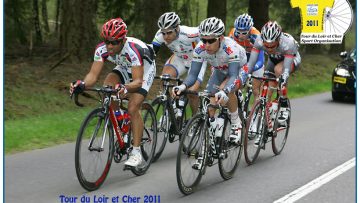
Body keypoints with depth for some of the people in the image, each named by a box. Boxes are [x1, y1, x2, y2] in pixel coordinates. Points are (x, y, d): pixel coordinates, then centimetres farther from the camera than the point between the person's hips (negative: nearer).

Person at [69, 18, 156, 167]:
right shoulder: (102, 49, -26)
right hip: (125, 68, 5)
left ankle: (136, 153, -10)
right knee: (107, 86, -25)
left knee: (133, 109, -19)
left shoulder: (133, 49, -40)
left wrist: (125, 88, -65)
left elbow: (138, 81, -44)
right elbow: (93, 75, -28)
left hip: (144, 69, -5)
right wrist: (82, 84, -50)